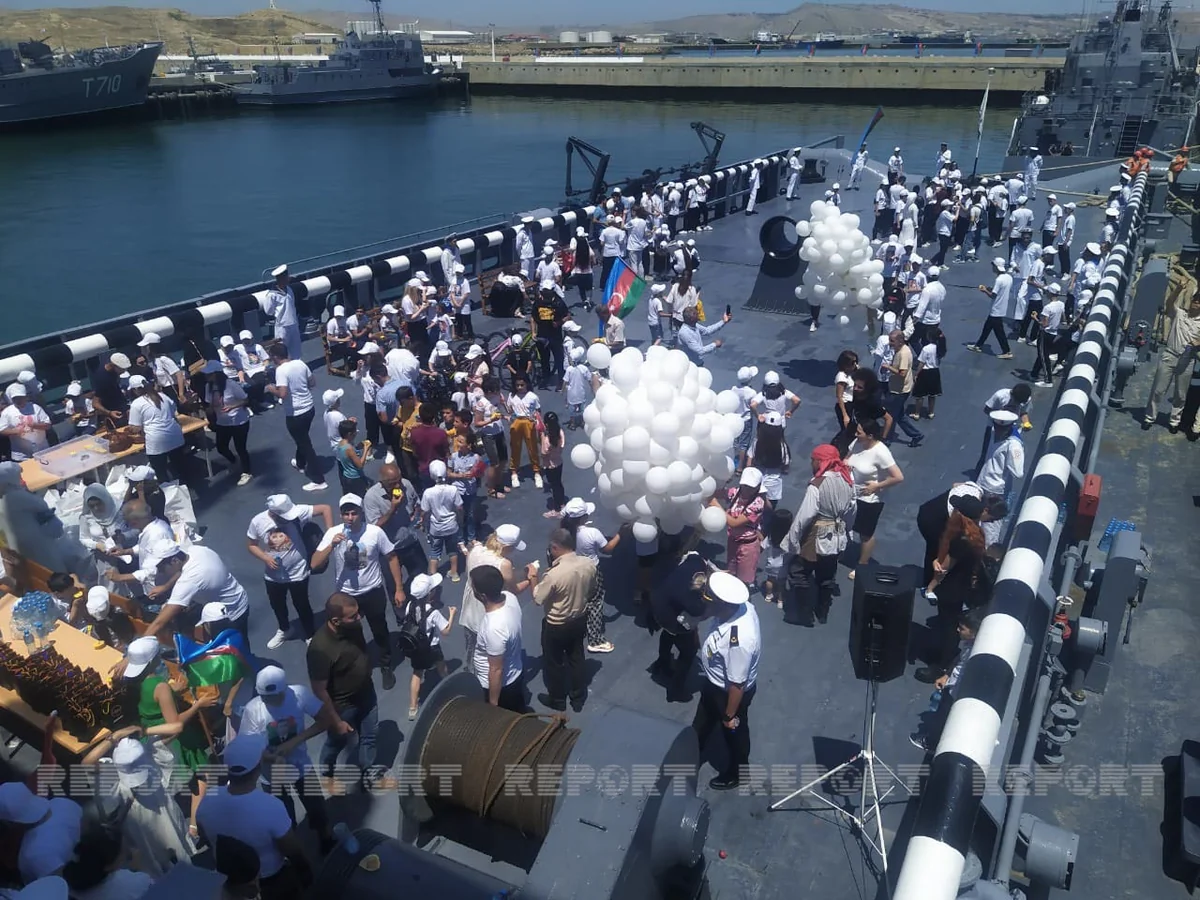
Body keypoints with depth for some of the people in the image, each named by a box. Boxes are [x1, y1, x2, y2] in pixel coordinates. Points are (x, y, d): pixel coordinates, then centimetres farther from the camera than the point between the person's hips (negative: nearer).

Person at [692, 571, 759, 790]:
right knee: (702, 724, 33)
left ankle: (737, 773, 54)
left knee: (734, 734, 24)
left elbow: (737, 684, -28)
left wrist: (729, 716, -16)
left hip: (729, 692, -8)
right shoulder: (740, 606, -23)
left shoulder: (739, 640, -45)